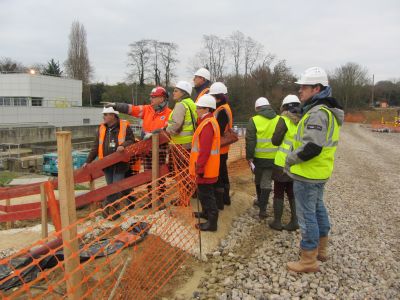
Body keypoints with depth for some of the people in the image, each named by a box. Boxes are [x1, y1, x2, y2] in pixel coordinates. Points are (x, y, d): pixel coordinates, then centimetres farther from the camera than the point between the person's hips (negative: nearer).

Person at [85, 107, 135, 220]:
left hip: (120, 163, -4)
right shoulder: (102, 128, 7)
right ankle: (112, 209, 20)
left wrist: (123, 145, -24)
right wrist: (88, 161, 5)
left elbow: (131, 140, -3)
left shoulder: (124, 126, -5)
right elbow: (96, 147, 9)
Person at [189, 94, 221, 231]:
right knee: (203, 192, 23)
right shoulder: (209, 122, 14)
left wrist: (199, 168, -22)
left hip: (205, 169, -10)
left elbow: (205, 151, -25)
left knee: (206, 193, -2)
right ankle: (206, 212, 38)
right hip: (207, 167, 10)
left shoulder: (207, 124, -20)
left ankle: (212, 222, 5)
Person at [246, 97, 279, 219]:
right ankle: (263, 208, 1)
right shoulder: (279, 120, 2)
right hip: (273, 157, 1)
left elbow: (250, 141, -10)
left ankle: (260, 201, 39)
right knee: (267, 182, 6)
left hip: (259, 157, -1)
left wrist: (249, 156, -5)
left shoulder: (254, 120, -7)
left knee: (258, 180, 21)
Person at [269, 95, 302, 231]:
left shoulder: (285, 119, -13)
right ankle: (294, 221, 22)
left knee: (278, 193, 9)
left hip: (283, 163, -5)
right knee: (293, 193, 18)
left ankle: (277, 222, 15)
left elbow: (275, 141, -9)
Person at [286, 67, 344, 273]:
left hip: (307, 174, -11)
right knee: (318, 209, 21)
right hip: (319, 172, 11)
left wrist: (290, 159, -15)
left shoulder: (317, 113, -22)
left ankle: (309, 261, 12)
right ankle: (321, 250, 38)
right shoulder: (326, 110, 12)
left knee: (307, 216, 0)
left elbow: (311, 147, -30)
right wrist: (294, 157, 15)